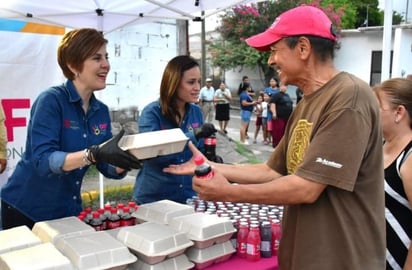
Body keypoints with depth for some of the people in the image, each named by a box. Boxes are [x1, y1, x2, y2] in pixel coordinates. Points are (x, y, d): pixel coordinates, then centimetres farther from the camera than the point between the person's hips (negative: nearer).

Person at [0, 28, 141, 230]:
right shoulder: (51, 100, -17)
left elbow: (109, 167, 0)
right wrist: (93, 154, -40)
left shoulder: (101, 111, 1)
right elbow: (42, 160, -27)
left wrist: (127, 160, -21)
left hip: (68, 211, 6)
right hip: (26, 209, -6)